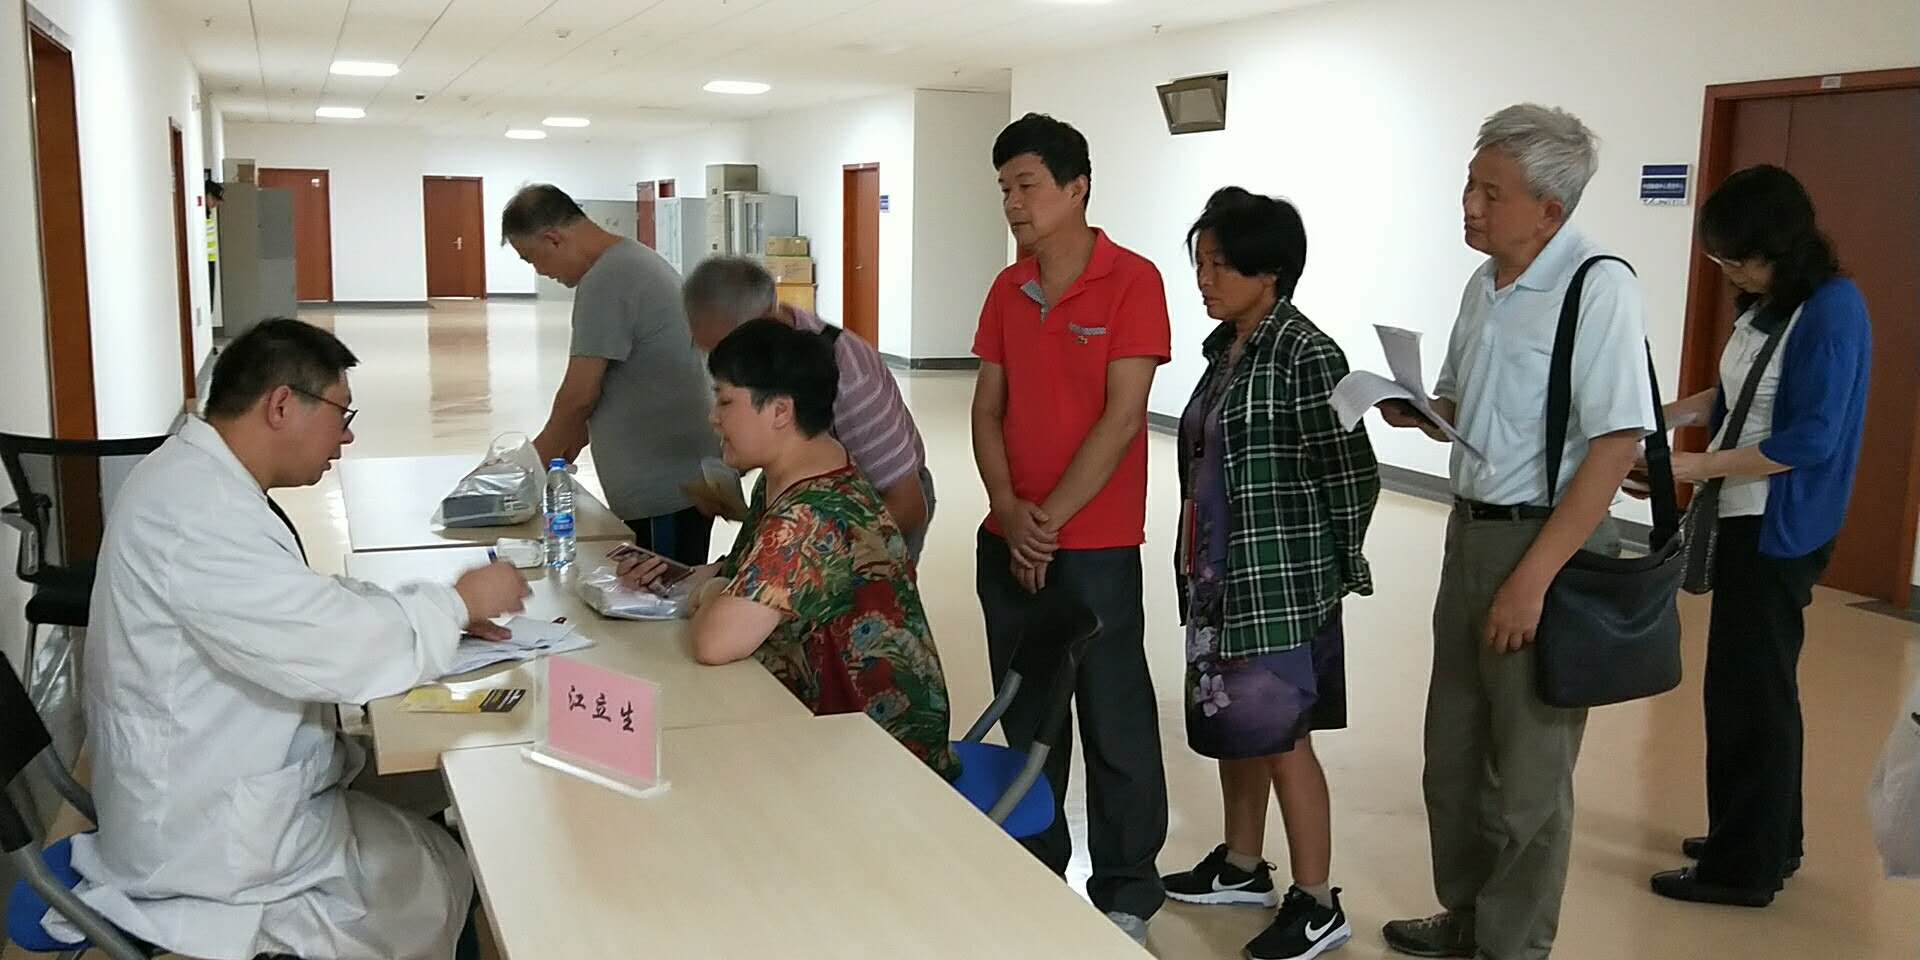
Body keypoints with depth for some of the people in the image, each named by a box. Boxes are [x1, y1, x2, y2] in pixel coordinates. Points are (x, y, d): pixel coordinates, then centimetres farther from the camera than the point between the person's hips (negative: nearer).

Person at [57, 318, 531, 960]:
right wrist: (456, 602, -16)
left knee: (431, 826, 13)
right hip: (210, 835, -9)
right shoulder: (196, 511, -28)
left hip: (210, 788, 9)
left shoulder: (199, 479, 5)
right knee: (445, 880, 2)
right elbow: (332, 651, -32)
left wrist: (436, 615, 0)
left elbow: (305, 604, 14)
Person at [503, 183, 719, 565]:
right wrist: (571, 441, 17)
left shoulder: (605, 282, -16)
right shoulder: (636, 259, 15)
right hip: (684, 475, 10)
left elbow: (580, 395, -15)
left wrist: (542, 454, 3)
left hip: (662, 486, -10)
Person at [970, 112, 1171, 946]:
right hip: (1006, 543, 6)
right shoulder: (1006, 290, 8)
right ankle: (1034, 868, 32)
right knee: (1026, 715, 16)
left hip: (1095, 547, -6)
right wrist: (1009, 511, -9)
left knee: (1115, 722, 4)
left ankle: (1126, 894, 19)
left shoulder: (1132, 282, -10)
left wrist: (1051, 519, -13)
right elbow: (987, 410, 7)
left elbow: (1120, 418, -14)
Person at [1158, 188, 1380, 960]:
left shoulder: (1306, 354, -16)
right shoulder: (1224, 347, 9)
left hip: (1280, 585, -8)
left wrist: (1331, 572, -5)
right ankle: (1241, 867, 35)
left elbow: (1352, 476, -14)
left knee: (1279, 736, 0)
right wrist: (1197, 561, 13)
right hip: (1220, 578, 8)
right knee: (1230, 726, 18)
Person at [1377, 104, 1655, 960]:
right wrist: (1419, 411, -3)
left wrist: (1532, 578, -23)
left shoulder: (1598, 286, -17)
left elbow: (1616, 443, -21)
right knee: (1454, 749, 18)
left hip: (1547, 541, -8)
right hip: (1471, 530, 8)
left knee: (1527, 773, 7)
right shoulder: (1485, 282, 8)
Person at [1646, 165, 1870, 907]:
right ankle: (1768, 840, 33)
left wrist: (1695, 467, -22)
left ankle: (1744, 867, 13)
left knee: (1748, 691, -1)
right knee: (1758, 685, 18)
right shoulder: (1765, 304, 7)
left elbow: (1809, 441, -21)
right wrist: (1662, 416, 2)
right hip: (1747, 520, 9)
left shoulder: (1831, 310, -17)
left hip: (1779, 531, -9)